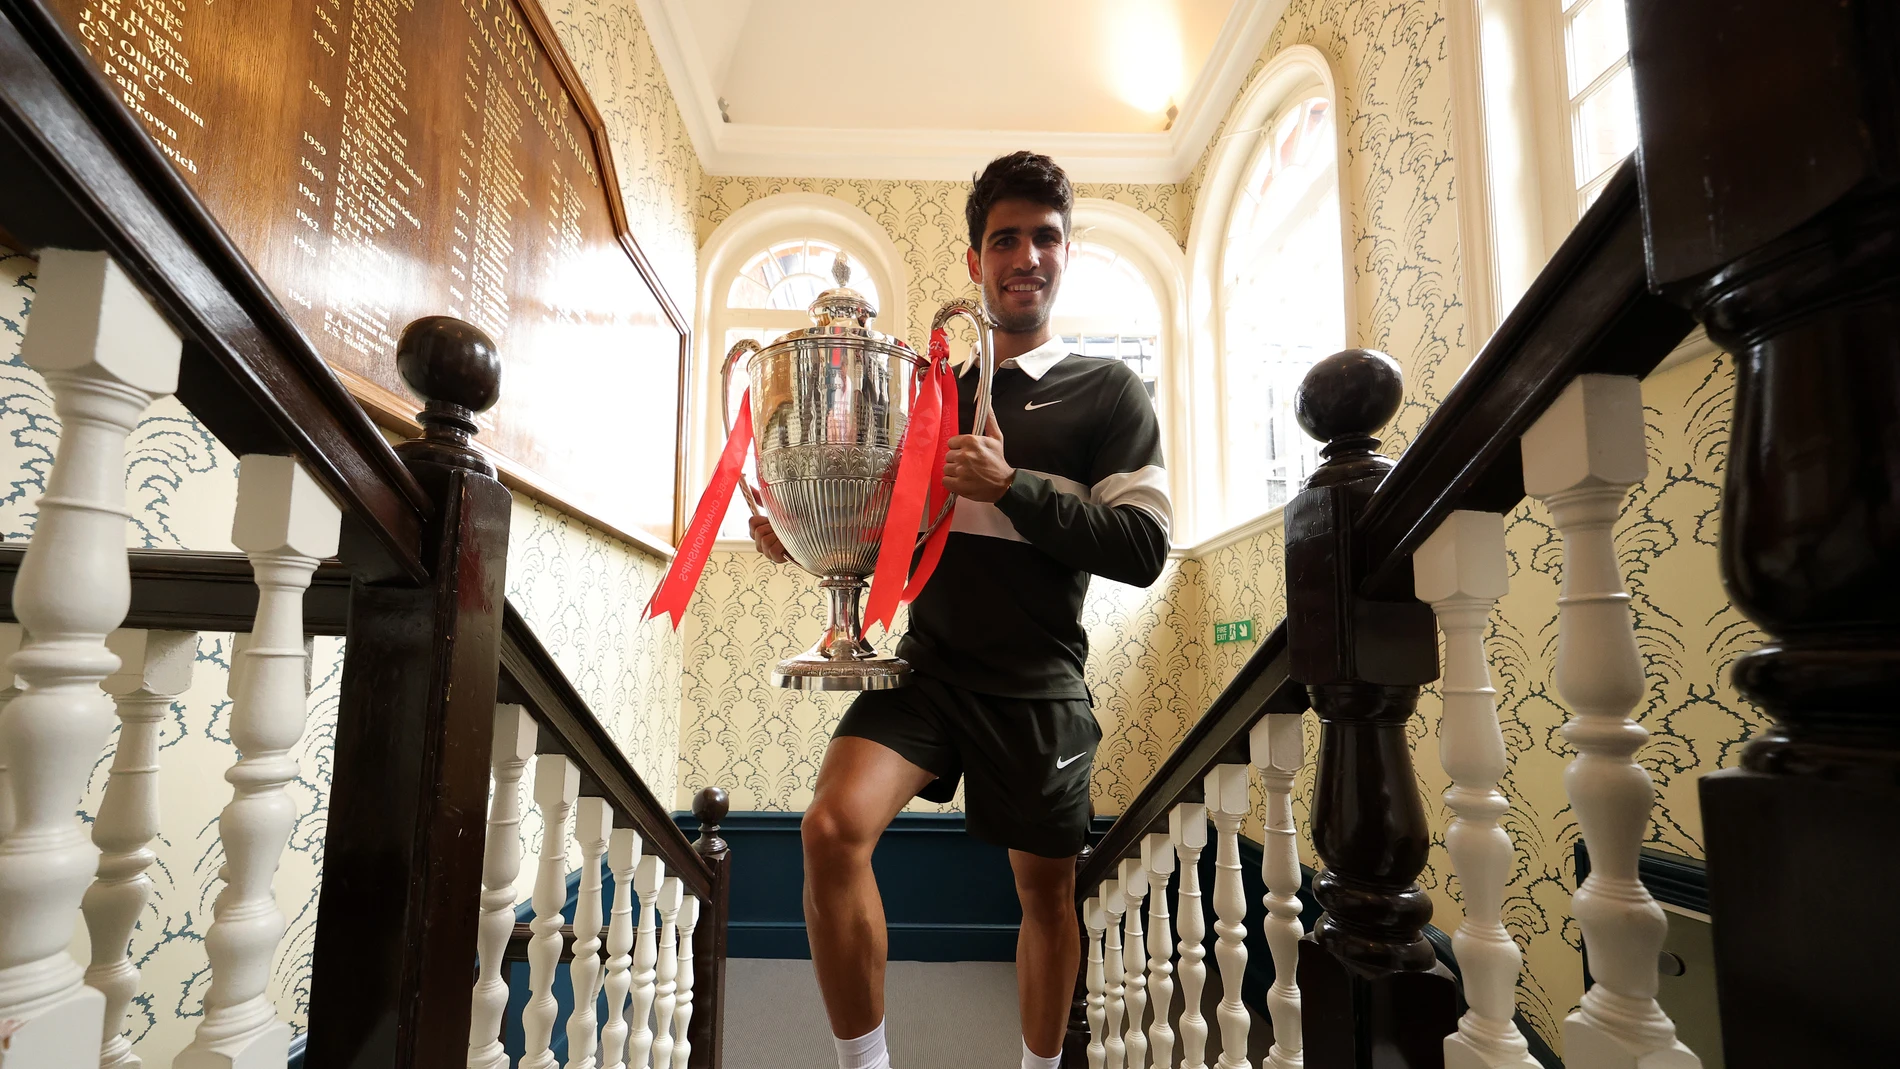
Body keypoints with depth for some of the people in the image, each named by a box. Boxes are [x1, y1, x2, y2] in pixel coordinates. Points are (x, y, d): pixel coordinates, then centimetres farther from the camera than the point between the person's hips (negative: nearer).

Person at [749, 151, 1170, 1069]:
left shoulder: (1108, 392, 1)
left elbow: (1144, 549, -11)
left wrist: (1012, 486, -21)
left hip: (1038, 689, -1)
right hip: (927, 665, 2)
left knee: (1046, 891, 12)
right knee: (834, 827, -21)